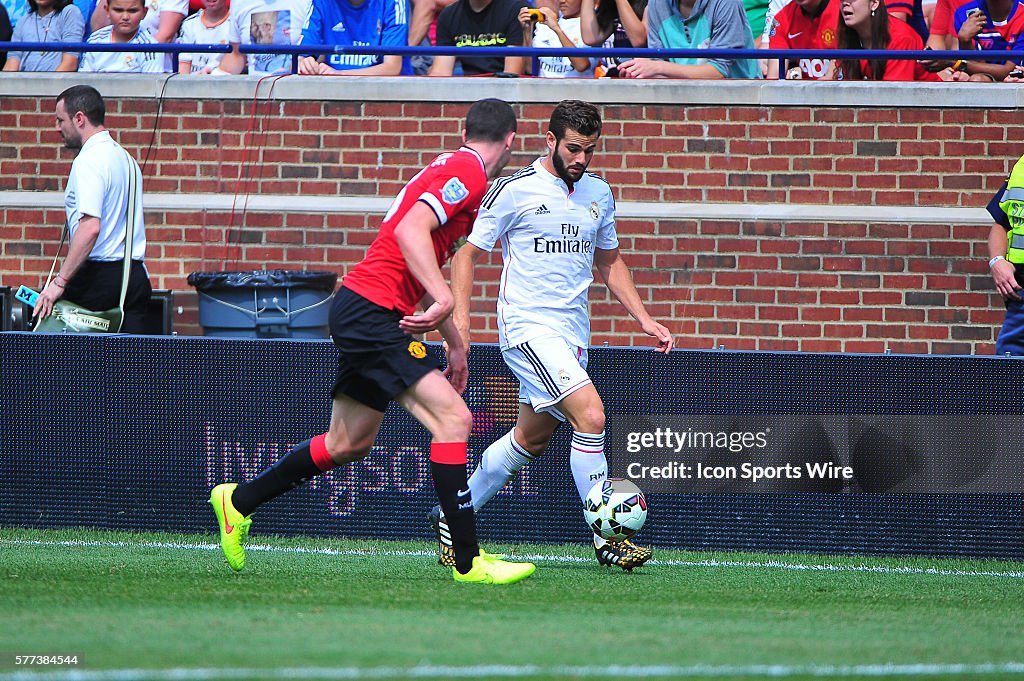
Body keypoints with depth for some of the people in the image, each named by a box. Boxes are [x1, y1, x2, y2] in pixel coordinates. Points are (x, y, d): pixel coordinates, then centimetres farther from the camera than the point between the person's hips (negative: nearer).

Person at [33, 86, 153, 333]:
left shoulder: (89, 161, -12)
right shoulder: (126, 158, 18)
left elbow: (90, 228, -23)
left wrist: (60, 282, -23)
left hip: (100, 276, -8)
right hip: (136, 276, 8)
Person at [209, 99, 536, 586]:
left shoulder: (454, 170, 21)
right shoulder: (467, 172, -11)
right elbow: (410, 229, -27)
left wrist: (454, 343, 27)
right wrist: (444, 298, -34)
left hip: (361, 311, 10)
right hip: (372, 310, -10)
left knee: (350, 444, 18)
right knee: (453, 419, -15)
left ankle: (238, 500, 32)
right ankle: (468, 561, -17)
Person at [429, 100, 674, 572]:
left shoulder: (598, 193, 10)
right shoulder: (514, 190, -9)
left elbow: (608, 262, 23)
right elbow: (467, 253, -4)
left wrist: (644, 319, 15)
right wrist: (460, 315, -17)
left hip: (572, 334, 7)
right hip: (528, 328, -7)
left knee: (532, 438, 14)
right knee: (590, 416, -20)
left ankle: (452, 517, 29)